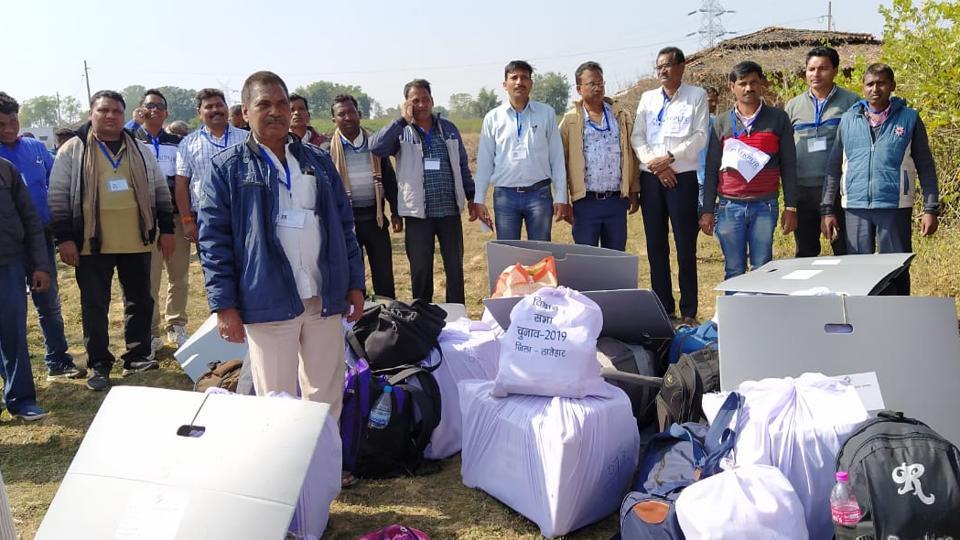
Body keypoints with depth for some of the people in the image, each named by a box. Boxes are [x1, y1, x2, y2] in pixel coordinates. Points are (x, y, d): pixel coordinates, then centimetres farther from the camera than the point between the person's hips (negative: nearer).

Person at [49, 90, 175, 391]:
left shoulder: (141, 151, 10)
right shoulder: (73, 151, 1)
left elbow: (160, 191, 14)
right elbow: (58, 197, -1)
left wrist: (167, 229, 9)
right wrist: (63, 238, -7)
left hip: (137, 242, 3)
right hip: (92, 243, -3)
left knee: (140, 301, 9)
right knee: (94, 306, 4)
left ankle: (137, 357, 22)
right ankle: (99, 366, 14)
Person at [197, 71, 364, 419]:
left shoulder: (319, 161, 13)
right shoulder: (228, 167, 1)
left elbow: (344, 225, 15)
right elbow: (213, 240, -3)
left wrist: (355, 283, 9)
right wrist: (224, 305, -9)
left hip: (325, 299, 4)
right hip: (269, 302, -3)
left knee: (327, 399, 11)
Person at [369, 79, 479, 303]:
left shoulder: (448, 128, 9)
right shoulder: (401, 132, 1)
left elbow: (462, 165, 14)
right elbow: (375, 147, -17)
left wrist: (471, 198, 11)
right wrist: (402, 120, -15)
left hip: (449, 211, 2)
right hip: (417, 213, -2)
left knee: (455, 268, 7)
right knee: (420, 270, 6)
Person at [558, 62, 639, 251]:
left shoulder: (622, 117, 9)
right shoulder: (570, 121, 2)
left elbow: (632, 157, 11)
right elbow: (561, 162, 1)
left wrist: (634, 192, 7)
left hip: (617, 201, 2)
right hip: (586, 202, -2)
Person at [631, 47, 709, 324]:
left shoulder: (696, 96, 4)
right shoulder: (647, 98, 14)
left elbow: (700, 136, -5)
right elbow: (637, 137, 6)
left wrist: (669, 158, -14)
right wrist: (654, 164, -9)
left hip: (683, 177, -4)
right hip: (650, 177, 4)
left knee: (686, 247, -2)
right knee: (656, 247, 7)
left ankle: (689, 311, 5)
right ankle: (663, 308, 16)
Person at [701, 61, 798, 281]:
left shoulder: (778, 119, 7)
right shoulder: (722, 123, 9)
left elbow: (788, 165, 6)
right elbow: (712, 169, 9)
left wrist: (790, 207, 1)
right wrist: (707, 210, 4)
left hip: (765, 206, -1)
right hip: (729, 207, 1)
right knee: (734, 271, 4)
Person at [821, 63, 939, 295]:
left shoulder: (909, 118, 4)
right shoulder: (848, 119, 9)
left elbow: (925, 167, 5)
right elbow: (834, 167, 10)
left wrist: (931, 209, -2)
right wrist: (827, 210, 5)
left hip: (895, 207, -2)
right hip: (855, 208, 2)